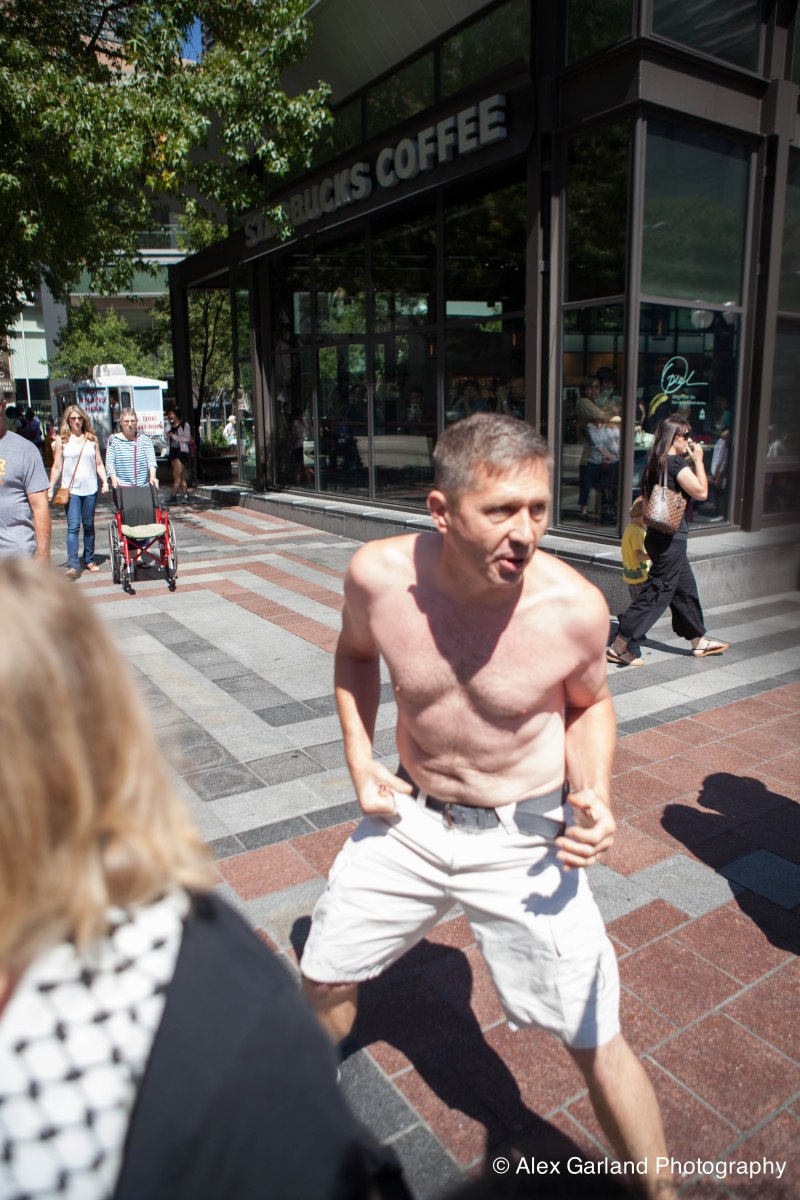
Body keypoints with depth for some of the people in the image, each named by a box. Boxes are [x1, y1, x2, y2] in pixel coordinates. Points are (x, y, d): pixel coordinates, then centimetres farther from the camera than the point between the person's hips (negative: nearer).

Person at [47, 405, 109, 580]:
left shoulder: (92, 438, 9)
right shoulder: (61, 440, 3)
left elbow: (99, 464, 13)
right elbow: (57, 467, 4)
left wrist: (104, 481, 0)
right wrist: (50, 488, 0)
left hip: (90, 488, 2)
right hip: (71, 489, -2)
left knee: (89, 525, 10)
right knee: (73, 527, -10)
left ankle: (89, 560, 21)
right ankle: (72, 565, -14)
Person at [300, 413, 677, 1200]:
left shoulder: (574, 606, -24)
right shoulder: (378, 574, -21)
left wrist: (595, 793, -18)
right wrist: (359, 758, -5)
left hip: (522, 838, -2)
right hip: (410, 814, 3)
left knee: (597, 1045, 5)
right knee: (324, 978, 19)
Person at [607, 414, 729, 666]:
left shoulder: (658, 462, 11)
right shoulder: (676, 462, -17)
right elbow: (701, 492, -14)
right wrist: (698, 460, -7)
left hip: (660, 537, 10)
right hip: (670, 539, -10)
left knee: (685, 589, 20)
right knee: (657, 593, -6)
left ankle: (699, 642, 35)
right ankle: (617, 647, -4)